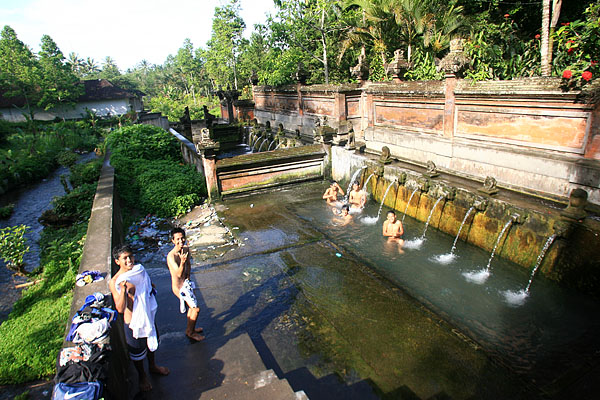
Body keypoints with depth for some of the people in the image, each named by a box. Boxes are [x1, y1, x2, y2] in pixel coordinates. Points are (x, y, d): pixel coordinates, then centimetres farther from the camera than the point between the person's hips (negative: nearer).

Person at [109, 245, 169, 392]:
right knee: (137, 351, 17)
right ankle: (142, 376, 44)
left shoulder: (140, 270, -6)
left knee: (151, 342, 27)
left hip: (148, 316, 5)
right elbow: (120, 309, -28)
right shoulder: (114, 282, -22)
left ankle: (153, 366, 54)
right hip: (133, 322, -5)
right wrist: (123, 289, -38)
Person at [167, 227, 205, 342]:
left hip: (186, 283, 8)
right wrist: (182, 262, -49)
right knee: (196, 308, -2)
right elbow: (179, 274, -33)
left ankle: (190, 328, 45)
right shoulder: (171, 256, -28)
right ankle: (190, 332, 19)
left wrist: (187, 277, 0)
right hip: (179, 287, -8)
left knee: (191, 307, 23)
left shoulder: (186, 249, -5)